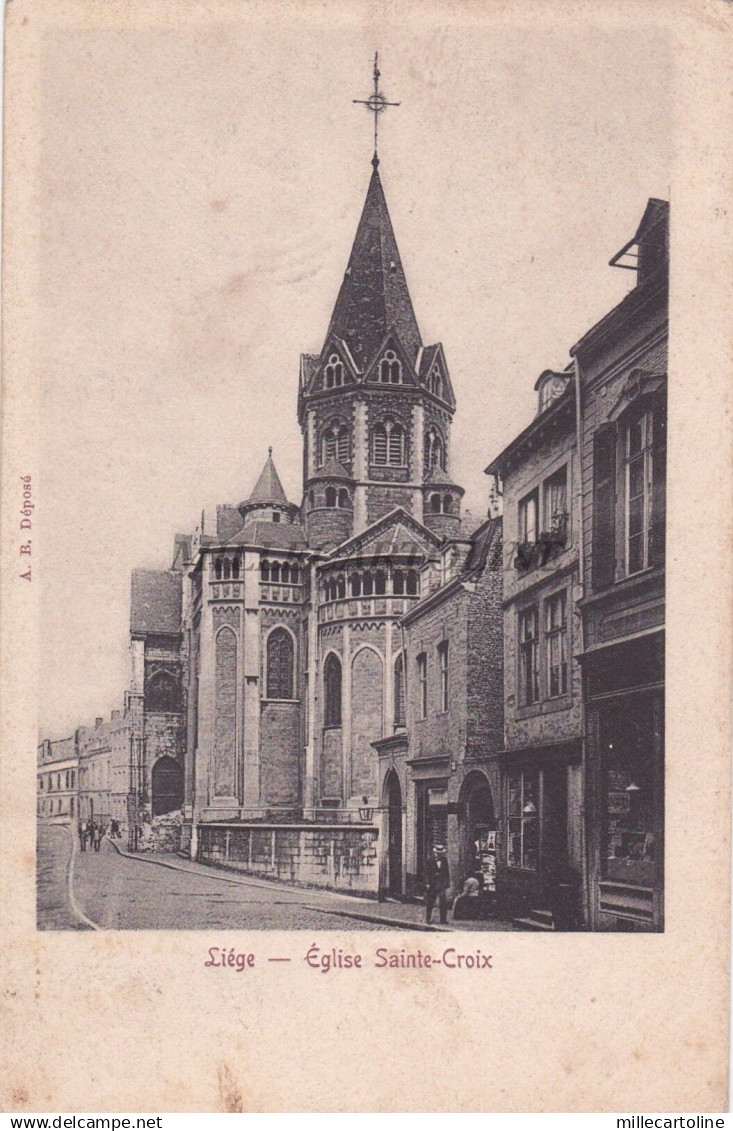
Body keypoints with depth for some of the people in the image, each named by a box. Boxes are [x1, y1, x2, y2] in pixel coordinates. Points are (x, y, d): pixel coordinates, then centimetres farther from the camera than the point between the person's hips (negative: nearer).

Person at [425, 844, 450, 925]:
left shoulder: (444, 859, 6)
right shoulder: (430, 859, -2)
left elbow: (447, 872, 11)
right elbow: (427, 872, -2)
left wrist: (447, 883, 6)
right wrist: (427, 883, -8)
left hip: (441, 884, 1)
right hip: (432, 884, -1)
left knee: (443, 902, -5)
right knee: (429, 902, 6)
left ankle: (443, 919, 1)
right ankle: (428, 919, 18)